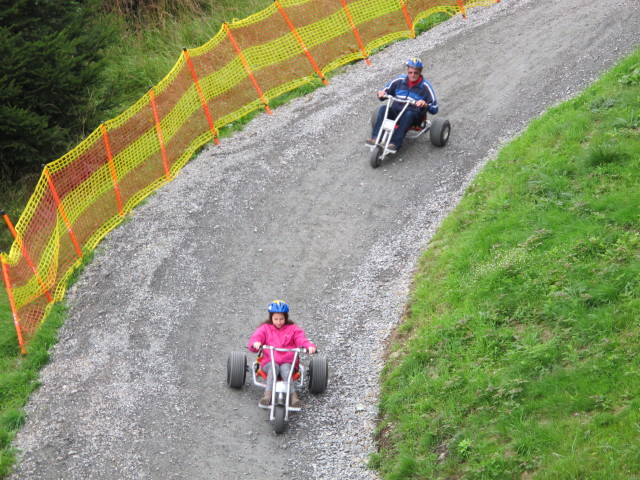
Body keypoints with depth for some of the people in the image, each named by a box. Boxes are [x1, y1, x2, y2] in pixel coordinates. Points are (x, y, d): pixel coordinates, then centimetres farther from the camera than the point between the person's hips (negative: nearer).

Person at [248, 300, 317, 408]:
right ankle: (268, 394, -49)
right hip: (269, 362, 0)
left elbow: (301, 340, -1)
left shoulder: (293, 329, 13)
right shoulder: (265, 328, 14)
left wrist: (309, 346, -25)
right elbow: (255, 337, -2)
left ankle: (293, 395, -46)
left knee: (285, 369, -34)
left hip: (287, 362, 0)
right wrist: (255, 344, -28)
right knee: (273, 368, -34)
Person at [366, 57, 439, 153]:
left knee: (409, 114, -38)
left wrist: (425, 104, -26)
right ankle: (375, 138, -40)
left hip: (414, 116, -3)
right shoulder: (400, 80, 8)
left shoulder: (425, 86, -1)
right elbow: (386, 91, 18)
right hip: (396, 111, 3)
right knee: (383, 109, -26)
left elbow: (434, 109, -4)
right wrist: (381, 94, -7)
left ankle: (395, 143, -50)